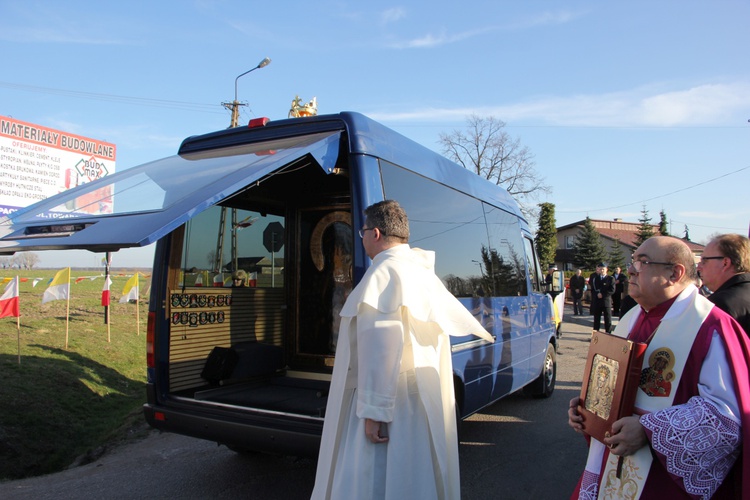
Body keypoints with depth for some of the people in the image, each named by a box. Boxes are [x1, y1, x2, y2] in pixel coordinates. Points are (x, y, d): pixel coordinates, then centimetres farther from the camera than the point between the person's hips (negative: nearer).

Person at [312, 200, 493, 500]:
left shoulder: (384, 272, -16)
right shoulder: (423, 271, 13)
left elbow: (379, 349, -24)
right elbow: (457, 315, 27)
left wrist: (373, 410, -23)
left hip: (392, 402, -10)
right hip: (421, 400, 10)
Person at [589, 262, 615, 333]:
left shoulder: (610, 278, -1)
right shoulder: (595, 277, 11)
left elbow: (612, 290, -9)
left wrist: (602, 294, -15)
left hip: (606, 301, -3)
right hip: (596, 301, 3)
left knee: (608, 319, 2)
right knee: (596, 318, 11)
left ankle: (608, 333, 8)